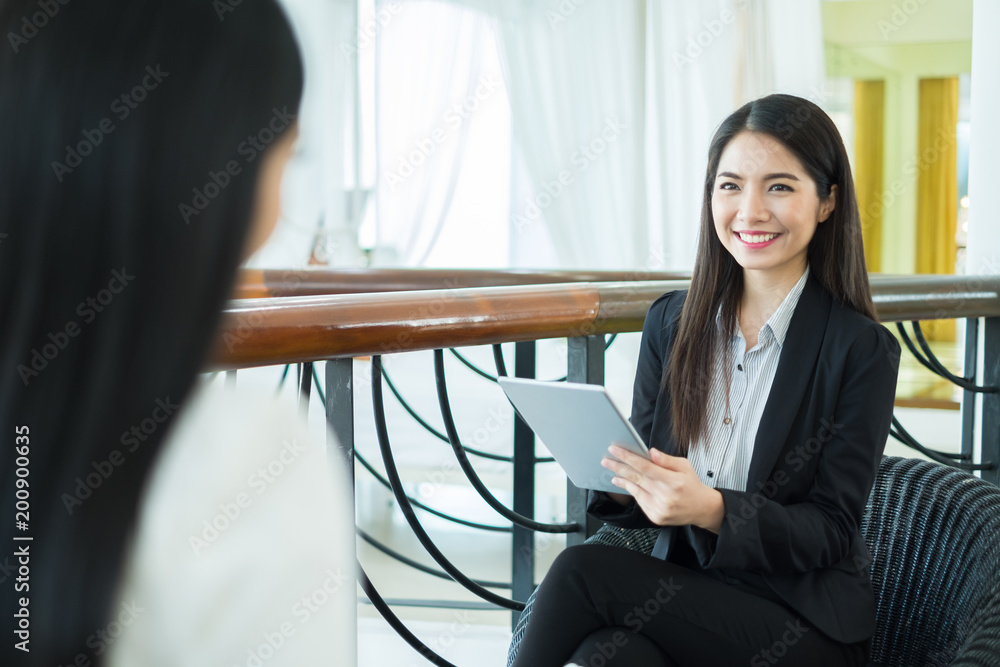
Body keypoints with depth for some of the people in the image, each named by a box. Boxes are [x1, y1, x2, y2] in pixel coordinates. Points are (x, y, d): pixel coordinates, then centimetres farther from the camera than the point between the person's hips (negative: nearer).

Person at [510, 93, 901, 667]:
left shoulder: (862, 351, -7)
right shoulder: (671, 323, 7)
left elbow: (831, 532, -10)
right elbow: (644, 505, 10)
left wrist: (711, 509, -26)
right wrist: (616, 477, -14)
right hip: (687, 592, 4)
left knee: (584, 570, -26)